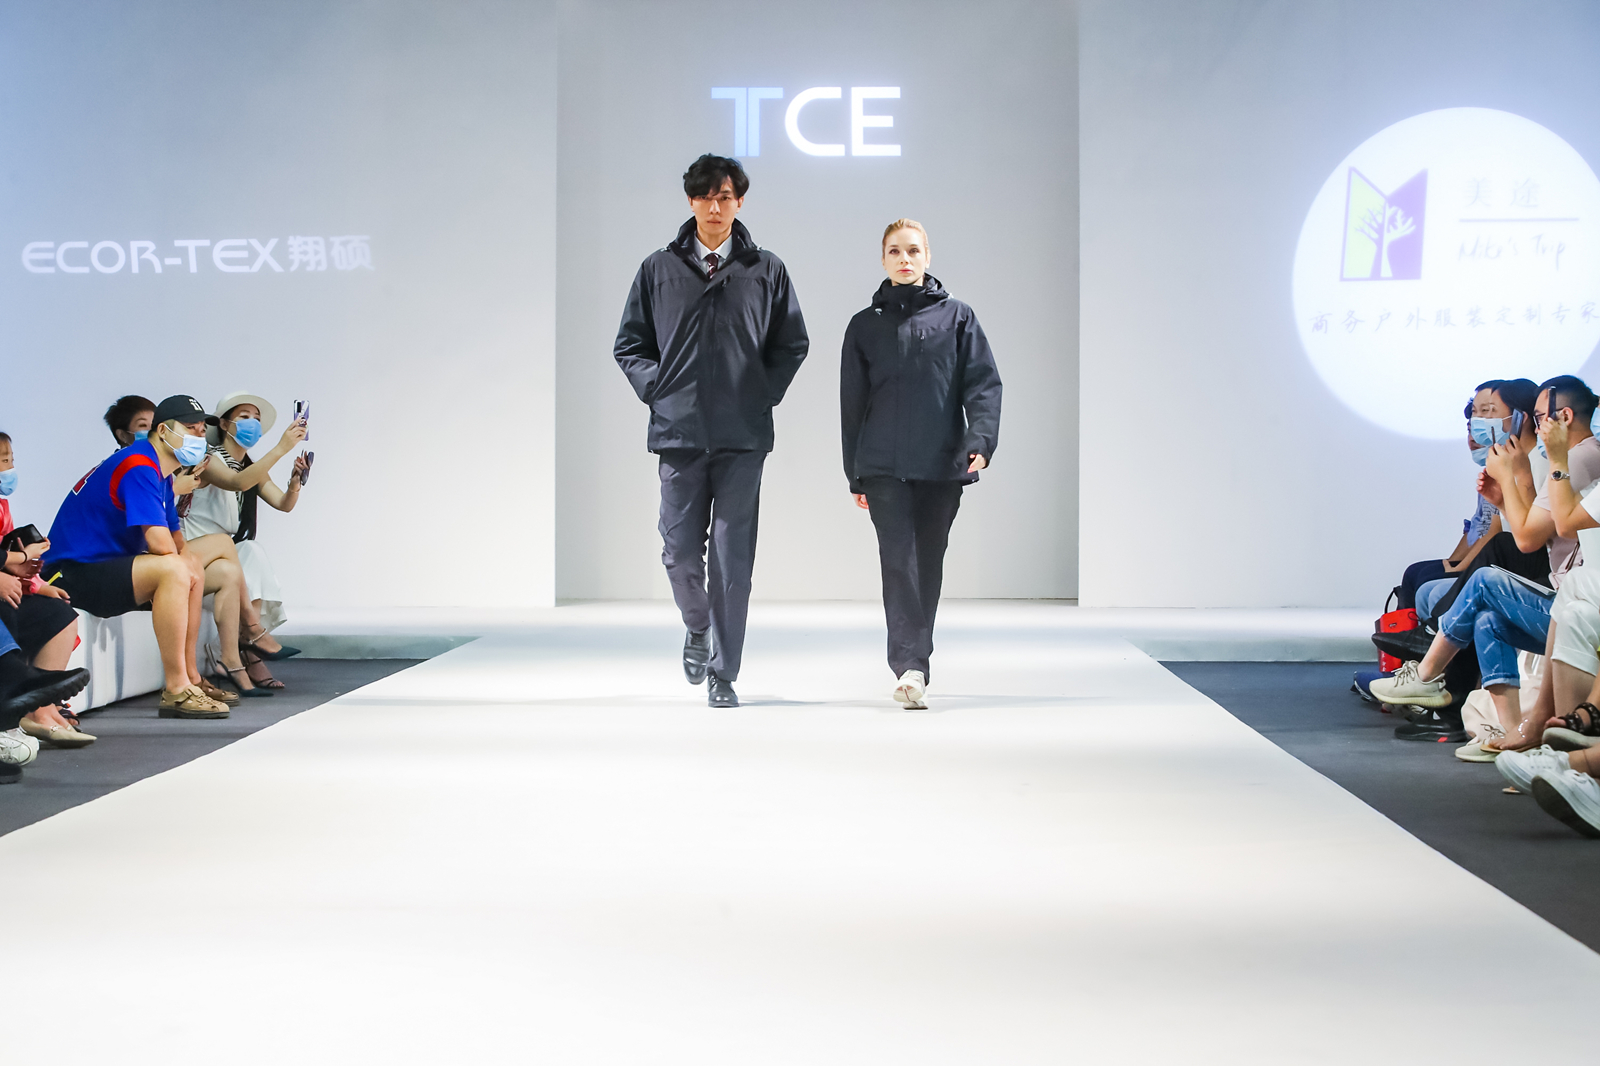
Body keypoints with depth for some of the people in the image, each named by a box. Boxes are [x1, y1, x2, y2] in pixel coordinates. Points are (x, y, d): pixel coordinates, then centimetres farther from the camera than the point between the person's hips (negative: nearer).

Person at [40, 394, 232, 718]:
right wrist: (182, 561, -4)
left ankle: (190, 677, 17)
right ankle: (176, 691, -28)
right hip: (71, 573, -11)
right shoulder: (138, 466, -18)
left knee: (194, 569, 17)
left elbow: (176, 541, 19)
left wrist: (187, 560, -4)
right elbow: (159, 543, -25)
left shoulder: (160, 473, 16)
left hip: (104, 566, 11)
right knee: (174, 570, -29)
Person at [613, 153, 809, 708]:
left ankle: (723, 673, 6)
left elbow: (793, 344, 13)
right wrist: (656, 389, 1)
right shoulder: (658, 269, 8)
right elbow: (629, 343, 14)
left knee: (733, 558, -2)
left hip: (744, 436, -1)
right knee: (680, 550, 2)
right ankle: (698, 626, 33)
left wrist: (764, 394, 1)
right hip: (678, 433, 1)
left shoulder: (766, 271, 6)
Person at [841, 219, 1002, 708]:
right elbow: (852, 404, 13)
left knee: (928, 564, 6)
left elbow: (983, 383, 1)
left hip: (942, 466, 1)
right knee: (898, 556, -15)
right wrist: (855, 475, 10)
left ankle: (913, 666, 19)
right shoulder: (865, 326, 11)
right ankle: (910, 666, -22)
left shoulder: (957, 317, 9)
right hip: (884, 466, -1)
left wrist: (981, 440, -15)